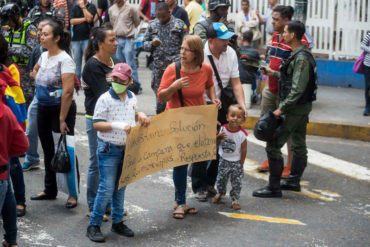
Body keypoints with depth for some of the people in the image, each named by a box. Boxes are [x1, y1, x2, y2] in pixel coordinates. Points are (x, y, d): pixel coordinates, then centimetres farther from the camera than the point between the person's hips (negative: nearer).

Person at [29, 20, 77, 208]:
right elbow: (35, 69, 33)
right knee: (48, 151, 16)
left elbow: (68, 91, -23)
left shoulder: (64, 60, -17)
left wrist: (62, 119, -24)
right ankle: (50, 190, 28)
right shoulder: (44, 56, 7)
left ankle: (73, 193, 8)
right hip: (43, 108, 8)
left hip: (61, 108, -8)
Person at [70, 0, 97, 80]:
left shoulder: (91, 7, 3)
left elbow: (89, 18, -13)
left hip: (87, 38, -3)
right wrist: (84, 19, -7)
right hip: (76, 39, 3)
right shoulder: (75, 8, 12)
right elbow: (72, 21, 1)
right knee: (76, 62, 6)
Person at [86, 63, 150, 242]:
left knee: (121, 187, 14)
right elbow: (96, 124, -15)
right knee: (106, 188, -7)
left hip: (126, 148, 6)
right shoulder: (105, 99, -13)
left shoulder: (132, 98, 6)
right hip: (108, 149, -6)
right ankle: (94, 225, 3)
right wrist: (117, 125, -26)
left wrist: (140, 116, 2)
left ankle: (117, 222, 25)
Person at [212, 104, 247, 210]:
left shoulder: (242, 134, -18)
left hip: (236, 162, -3)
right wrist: (219, 137, -21)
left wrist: (241, 164, -7)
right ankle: (220, 193, 42)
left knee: (236, 182, 4)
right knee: (221, 179, 17)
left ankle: (235, 199, 20)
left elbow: (243, 150, -10)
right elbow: (217, 143, 1)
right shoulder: (223, 129, -10)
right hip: (223, 160, 3)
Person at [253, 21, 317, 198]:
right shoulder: (300, 55, 11)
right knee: (298, 145, 17)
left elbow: (298, 89, -25)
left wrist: (282, 108, -23)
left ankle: (274, 188, -5)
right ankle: (294, 181, 28)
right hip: (302, 107, 11)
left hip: (295, 108, -11)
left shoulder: (301, 58, -21)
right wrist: (274, 73, 23)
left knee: (273, 146, -8)